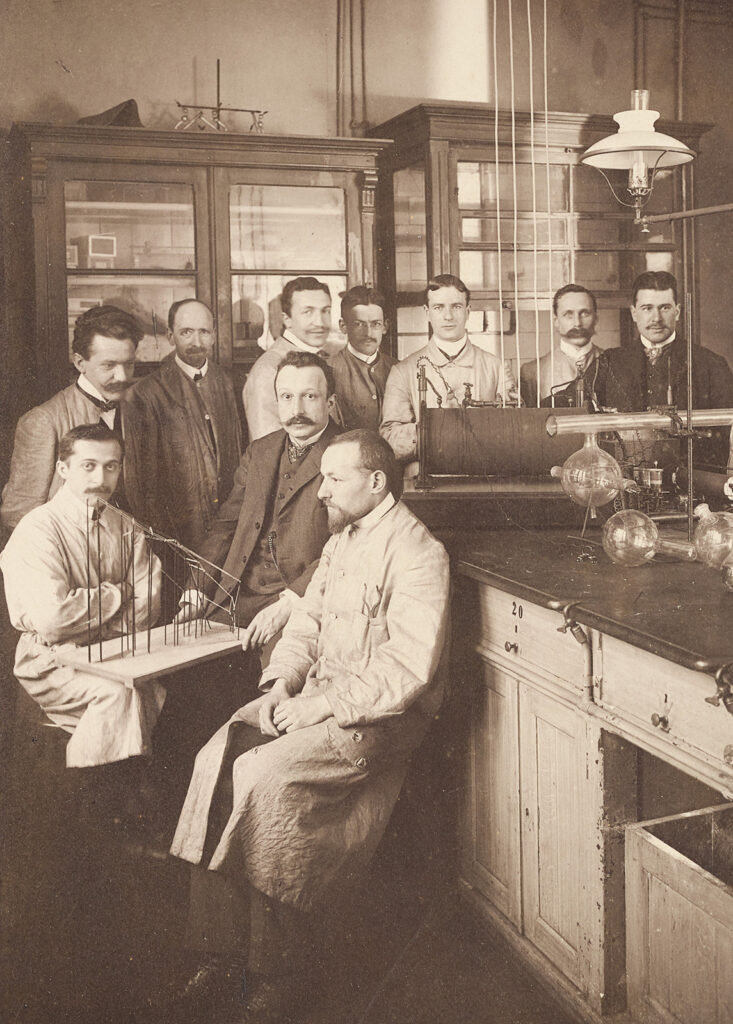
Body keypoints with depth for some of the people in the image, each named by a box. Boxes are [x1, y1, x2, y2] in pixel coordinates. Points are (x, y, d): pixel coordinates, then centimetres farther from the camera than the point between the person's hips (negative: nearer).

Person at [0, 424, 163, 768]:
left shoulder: (125, 528, 9)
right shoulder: (37, 530, -10)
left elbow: (145, 609, 1)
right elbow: (49, 616, -24)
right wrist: (117, 593, -10)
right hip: (50, 661, -5)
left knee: (162, 686, -21)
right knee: (117, 692, -31)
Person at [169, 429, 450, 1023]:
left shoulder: (416, 552, -13)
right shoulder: (341, 540, 16)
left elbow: (409, 667, -20)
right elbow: (308, 620, 17)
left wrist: (323, 706, -20)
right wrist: (282, 682, -1)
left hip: (381, 714, -8)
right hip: (317, 692, 8)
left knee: (264, 774, -27)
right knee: (217, 759, -14)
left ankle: (276, 974, -11)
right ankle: (225, 946, -6)